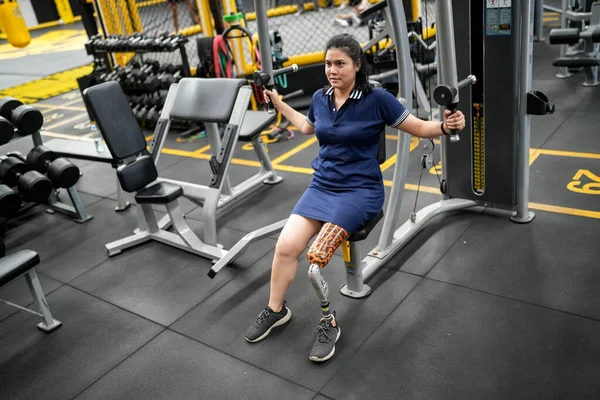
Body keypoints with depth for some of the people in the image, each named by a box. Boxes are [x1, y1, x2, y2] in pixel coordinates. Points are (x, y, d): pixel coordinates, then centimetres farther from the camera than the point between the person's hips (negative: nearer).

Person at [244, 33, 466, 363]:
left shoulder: (377, 99, -9)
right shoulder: (320, 98, 6)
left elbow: (418, 128, -4)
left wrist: (446, 126, -23)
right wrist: (279, 104, 31)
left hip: (360, 190, -5)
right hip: (322, 186, 5)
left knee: (316, 257, -22)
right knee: (285, 246, -12)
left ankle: (329, 322, 2)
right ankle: (275, 310, 12)